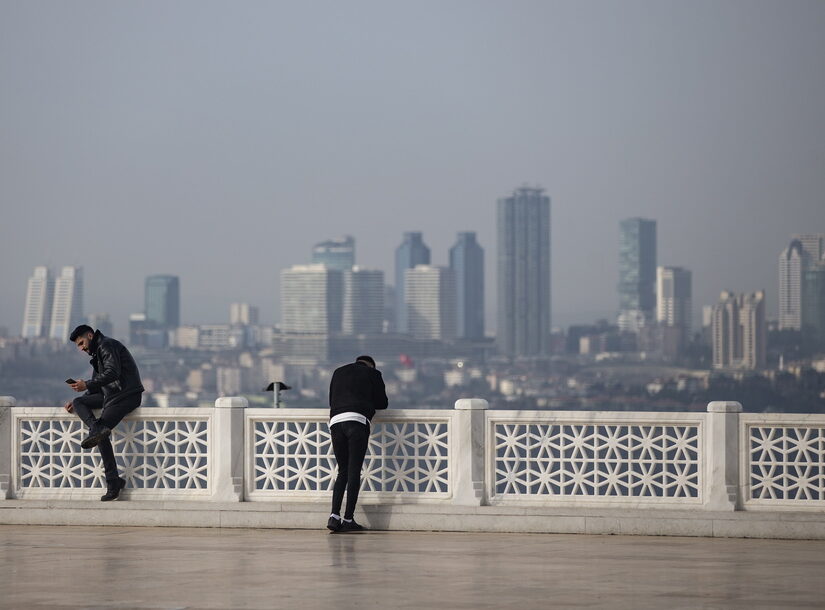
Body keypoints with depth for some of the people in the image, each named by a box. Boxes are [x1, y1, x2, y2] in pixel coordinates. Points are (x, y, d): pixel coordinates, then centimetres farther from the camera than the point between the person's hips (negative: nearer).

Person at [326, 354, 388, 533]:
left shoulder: (338, 372, 28)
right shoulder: (372, 373, 16)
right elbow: (383, 403, 19)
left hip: (335, 421, 4)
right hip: (357, 420, -4)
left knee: (342, 471, 10)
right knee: (354, 471, -2)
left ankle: (334, 516, -4)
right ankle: (348, 519, -5)